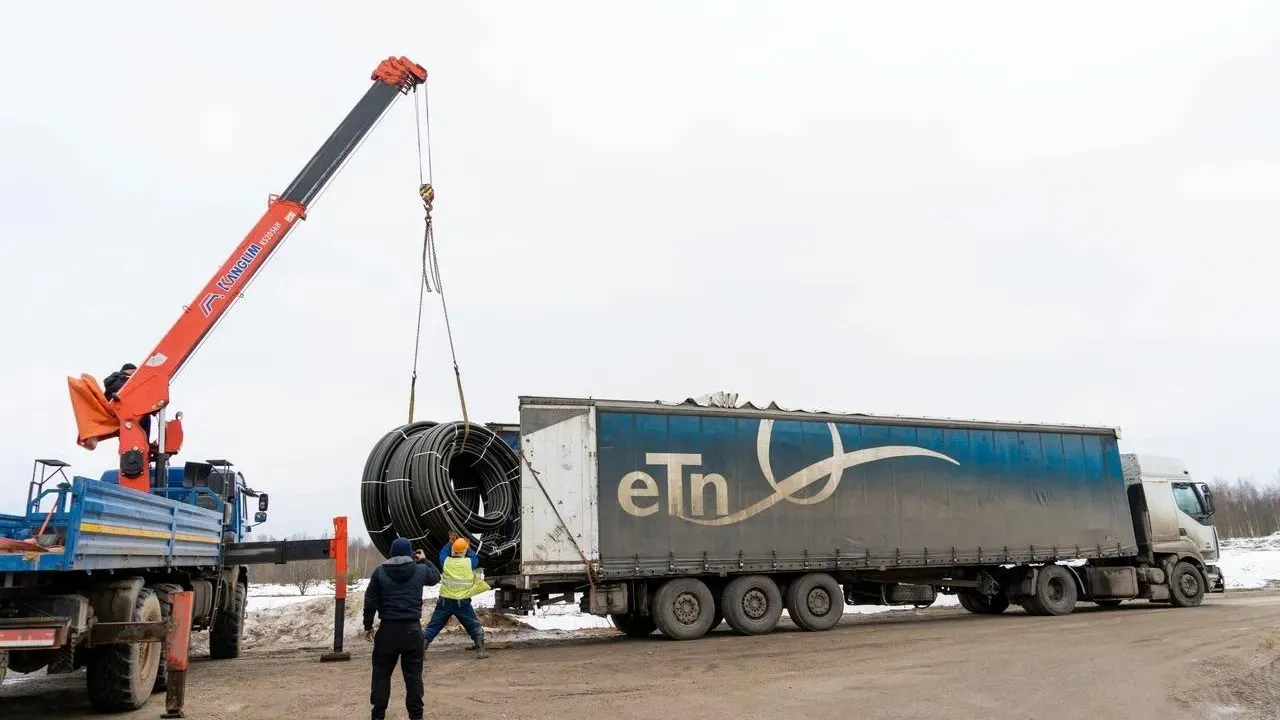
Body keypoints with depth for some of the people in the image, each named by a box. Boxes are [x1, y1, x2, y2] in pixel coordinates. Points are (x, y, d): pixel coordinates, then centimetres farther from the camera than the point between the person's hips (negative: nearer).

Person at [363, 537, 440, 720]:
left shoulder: (380, 571, -1)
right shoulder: (420, 570, 0)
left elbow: (370, 601, 0)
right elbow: (436, 577, 22)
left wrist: (368, 625, 9)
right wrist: (424, 560, 34)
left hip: (387, 629, 0)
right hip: (412, 629, 0)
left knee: (382, 673, 11)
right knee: (413, 674, 6)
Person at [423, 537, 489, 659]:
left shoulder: (446, 562, -3)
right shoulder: (469, 562, -5)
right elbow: (476, 560, 18)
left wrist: (450, 543, 27)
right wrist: (469, 549, 28)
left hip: (445, 602, 1)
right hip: (463, 602, -1)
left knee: (432, 627, 11)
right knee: (475, 627, 11)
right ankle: (480, 650, 2)